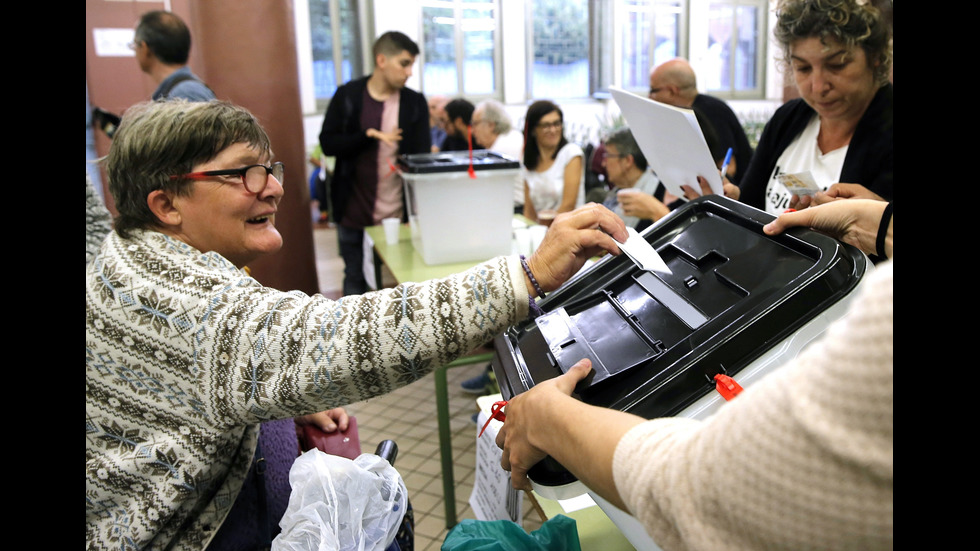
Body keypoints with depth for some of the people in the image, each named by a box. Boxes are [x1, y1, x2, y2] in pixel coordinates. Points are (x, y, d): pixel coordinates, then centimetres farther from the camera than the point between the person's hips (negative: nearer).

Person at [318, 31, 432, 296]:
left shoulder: (415, 102, 2)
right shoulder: (347, 96, 0)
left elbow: (422, 156, 0)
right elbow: (327, 143, -2)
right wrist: (369, 136, -19)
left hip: (397, 213, 0)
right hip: (353, 211, 0)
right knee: (355, 280, 13)